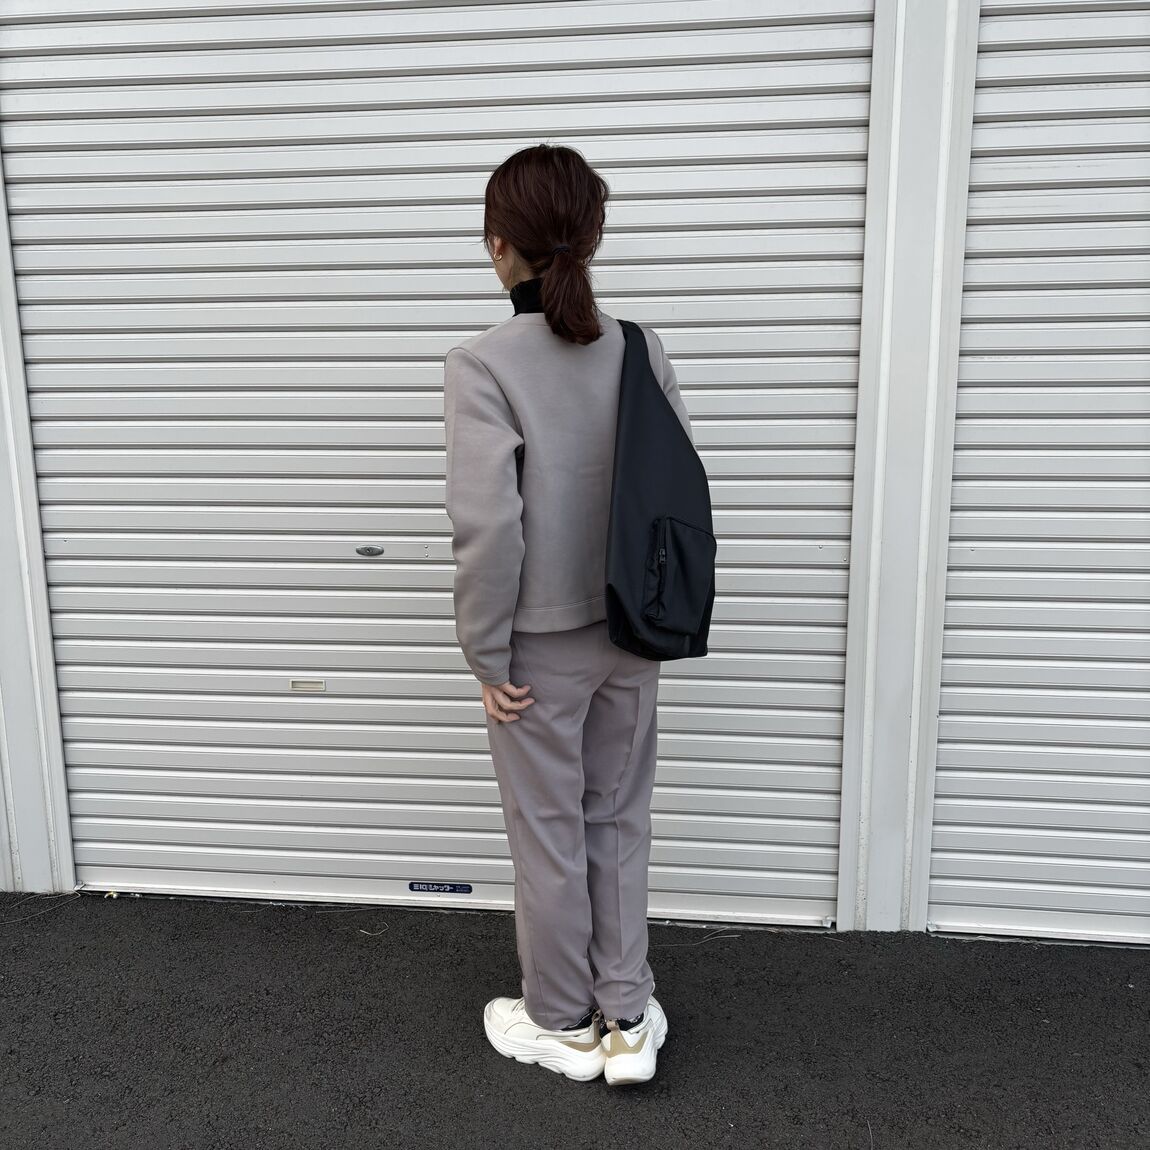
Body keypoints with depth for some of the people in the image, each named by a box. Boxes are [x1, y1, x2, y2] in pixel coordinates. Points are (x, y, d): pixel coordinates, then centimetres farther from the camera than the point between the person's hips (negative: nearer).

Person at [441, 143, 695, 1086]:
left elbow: (488, 527, -23)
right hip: (629, 635, 5)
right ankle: (628, 1020, 34)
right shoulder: (640, 348, -2)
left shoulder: (483, 365, -18)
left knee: (550, 839, 14)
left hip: (541, 647, -4)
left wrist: (486, 655, -11)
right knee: (620, 822, 20)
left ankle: (563, 1025, 35)